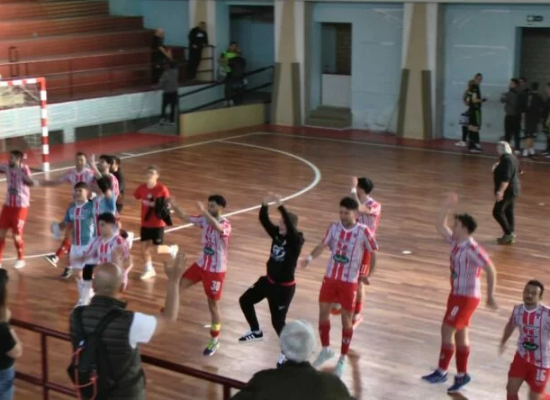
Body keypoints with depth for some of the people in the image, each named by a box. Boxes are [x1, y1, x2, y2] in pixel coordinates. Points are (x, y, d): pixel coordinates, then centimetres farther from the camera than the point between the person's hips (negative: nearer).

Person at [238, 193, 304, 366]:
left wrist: (281, 207, -50)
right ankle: (256, 332, 42)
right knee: (245, 300, 20)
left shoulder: (296, 240, -23)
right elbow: (263, 221, -14)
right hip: (269, 280, 8)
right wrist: (265, 204, -32)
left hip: (284, 287, -8)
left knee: (278, 321, -3)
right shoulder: (277, 234, -5)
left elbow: (291, 227, -43)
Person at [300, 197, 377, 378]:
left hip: (349, 282, -4)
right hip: (330, 278, 4)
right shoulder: (334, 227, -3)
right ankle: (326, 349, 34)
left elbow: (372, 253, -3)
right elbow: (323, 245, -3)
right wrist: (310, 257, -21)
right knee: (323, 312, 12)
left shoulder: (363, 232, -14)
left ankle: (342, 360, 19)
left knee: (347, 320, 5)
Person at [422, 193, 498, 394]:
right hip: (457, 294, 9)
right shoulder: (455, 242, 4)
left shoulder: (473, 249, -21)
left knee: (447, 329, -8)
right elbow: (440, 227, 15)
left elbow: (491, 270, -22)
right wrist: (446, 207, 4)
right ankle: (461, 375, 22)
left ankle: (442, 371, 0)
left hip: (467, 297, -9)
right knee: (460, 333, 13)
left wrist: (490, 296, -21)